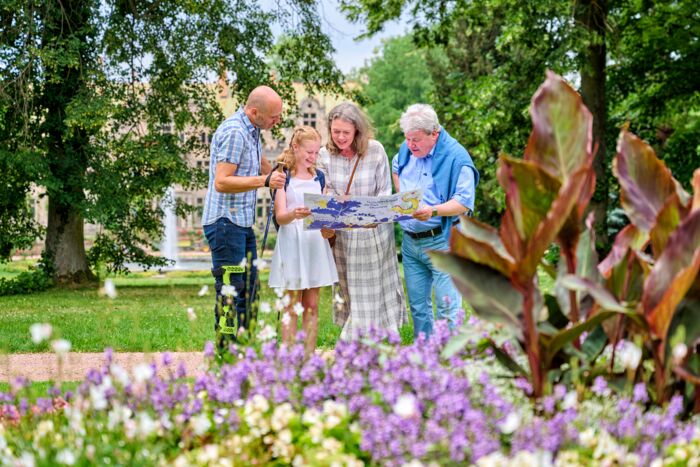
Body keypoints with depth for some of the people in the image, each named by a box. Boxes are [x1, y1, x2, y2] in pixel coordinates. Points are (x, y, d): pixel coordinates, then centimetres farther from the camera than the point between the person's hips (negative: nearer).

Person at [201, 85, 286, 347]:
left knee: (248, 285, 14)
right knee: (230, 290, -9)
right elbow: (221, 183, -26)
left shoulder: (252, 131, 13)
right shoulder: (234, 133, -18)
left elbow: (261, 164, 33)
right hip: (225, 221, -10)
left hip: (242, 222, 10)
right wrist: (264, 181, -30)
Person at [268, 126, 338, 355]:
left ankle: (309, 357, 8)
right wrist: (294, 214, -32)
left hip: (315, 242, 5)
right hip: (292, 243, -5)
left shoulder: (319, 177, 13)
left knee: (312, 306, 5)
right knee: (292, 307, -2)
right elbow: (280, 216, -11)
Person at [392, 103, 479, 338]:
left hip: (441, 242, -7)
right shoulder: (407, 150, 7)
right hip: (410, 241, 7)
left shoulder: (456, 156, -14)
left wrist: (434, 211, -33)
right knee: (417, 306, 13)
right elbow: (395, 168, 31)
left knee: (448, 309, -7)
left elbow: (464, 203, -19)